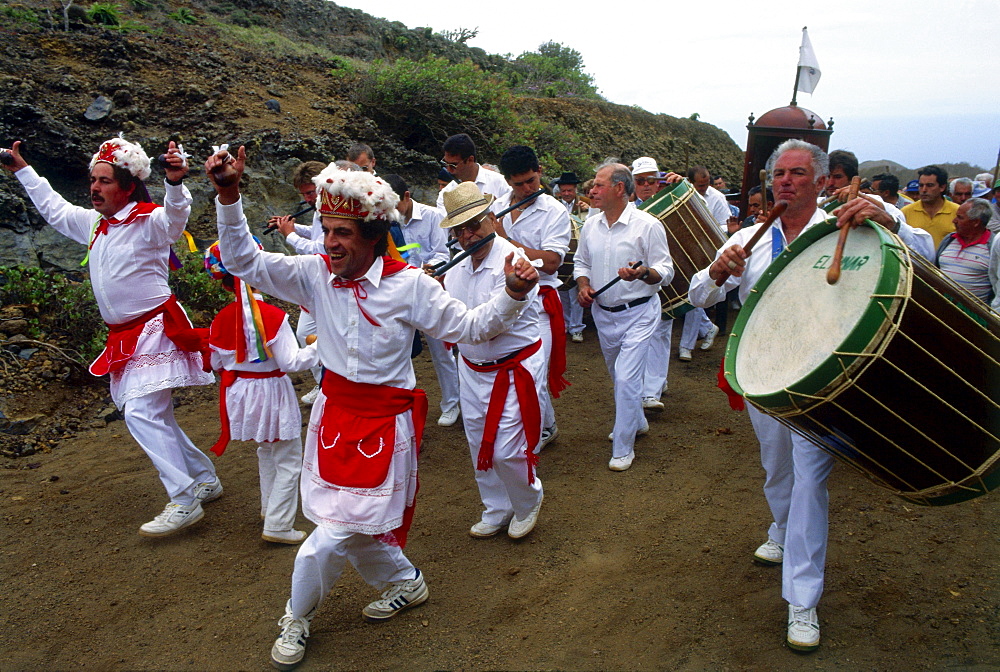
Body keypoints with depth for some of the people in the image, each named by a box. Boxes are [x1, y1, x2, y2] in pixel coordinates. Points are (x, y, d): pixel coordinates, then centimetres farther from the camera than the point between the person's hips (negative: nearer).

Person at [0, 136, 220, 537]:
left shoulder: (149, 222, -11)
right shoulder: (92, 223, 13)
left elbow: (176, 215, -34)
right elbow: (53, 208, 30)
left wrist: (175, 183, -53)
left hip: (154, 330, -9)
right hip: (123, 336, 9)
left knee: (140, 413, -18)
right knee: (154, 417, 13)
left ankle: (184, 500, -13)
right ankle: (205, 479, 25)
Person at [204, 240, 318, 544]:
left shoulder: (220, 321, -5)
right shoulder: (273, 315, -20)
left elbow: (218, 364, 7)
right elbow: (290, 362, -20)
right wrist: (317, 347, -11)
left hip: (240, 392, 6)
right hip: (272, 392, -6)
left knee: (266, 451, 27)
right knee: (288, 461, 6)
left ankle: (269, 507, 39)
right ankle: (277, 525, 6)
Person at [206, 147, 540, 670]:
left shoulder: (409, 285, -13)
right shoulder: (315, 275, -5)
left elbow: (470, 327, -7)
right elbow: (244, 262, -3)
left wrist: (513, 295, -22)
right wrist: (228, 197, -15)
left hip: (385, 419, -4)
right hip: (334, 410, 4)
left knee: (337, 530, 0)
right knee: (354, 524, 14)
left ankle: (296, 620, 28)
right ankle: (405, 582, 44)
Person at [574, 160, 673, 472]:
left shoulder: (647, 225, -13)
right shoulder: (590, 225, 4)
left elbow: (666, 271, -12)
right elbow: (581, 263, 15)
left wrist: (642, 273, -33)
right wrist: (583, 285, -5)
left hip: (638, 313, -6)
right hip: (603, 314, 6)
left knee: (626, 378, -11)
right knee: (618, 375, 20)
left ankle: (623, 448, 3)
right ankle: (636, 422, 45)